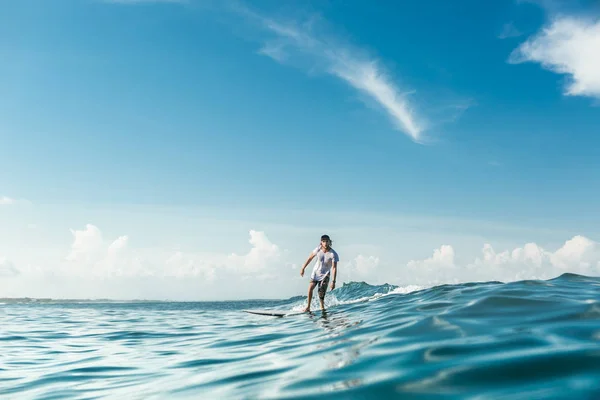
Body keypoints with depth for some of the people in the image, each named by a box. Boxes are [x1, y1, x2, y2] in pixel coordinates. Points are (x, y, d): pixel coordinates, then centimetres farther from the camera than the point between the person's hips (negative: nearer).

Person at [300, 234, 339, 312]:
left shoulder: (333, 254, -22)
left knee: (321, 293, -9)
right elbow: (310, 258, 2)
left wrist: (333, 281, -29)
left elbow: (334, 268, -23)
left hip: (325, 275, -2)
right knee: (310, 288, -15)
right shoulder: (318, 249, -13)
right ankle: (308, 307, -4)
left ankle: (322, 307, 16)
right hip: (316, 272, 2)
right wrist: (303, 268, 5)